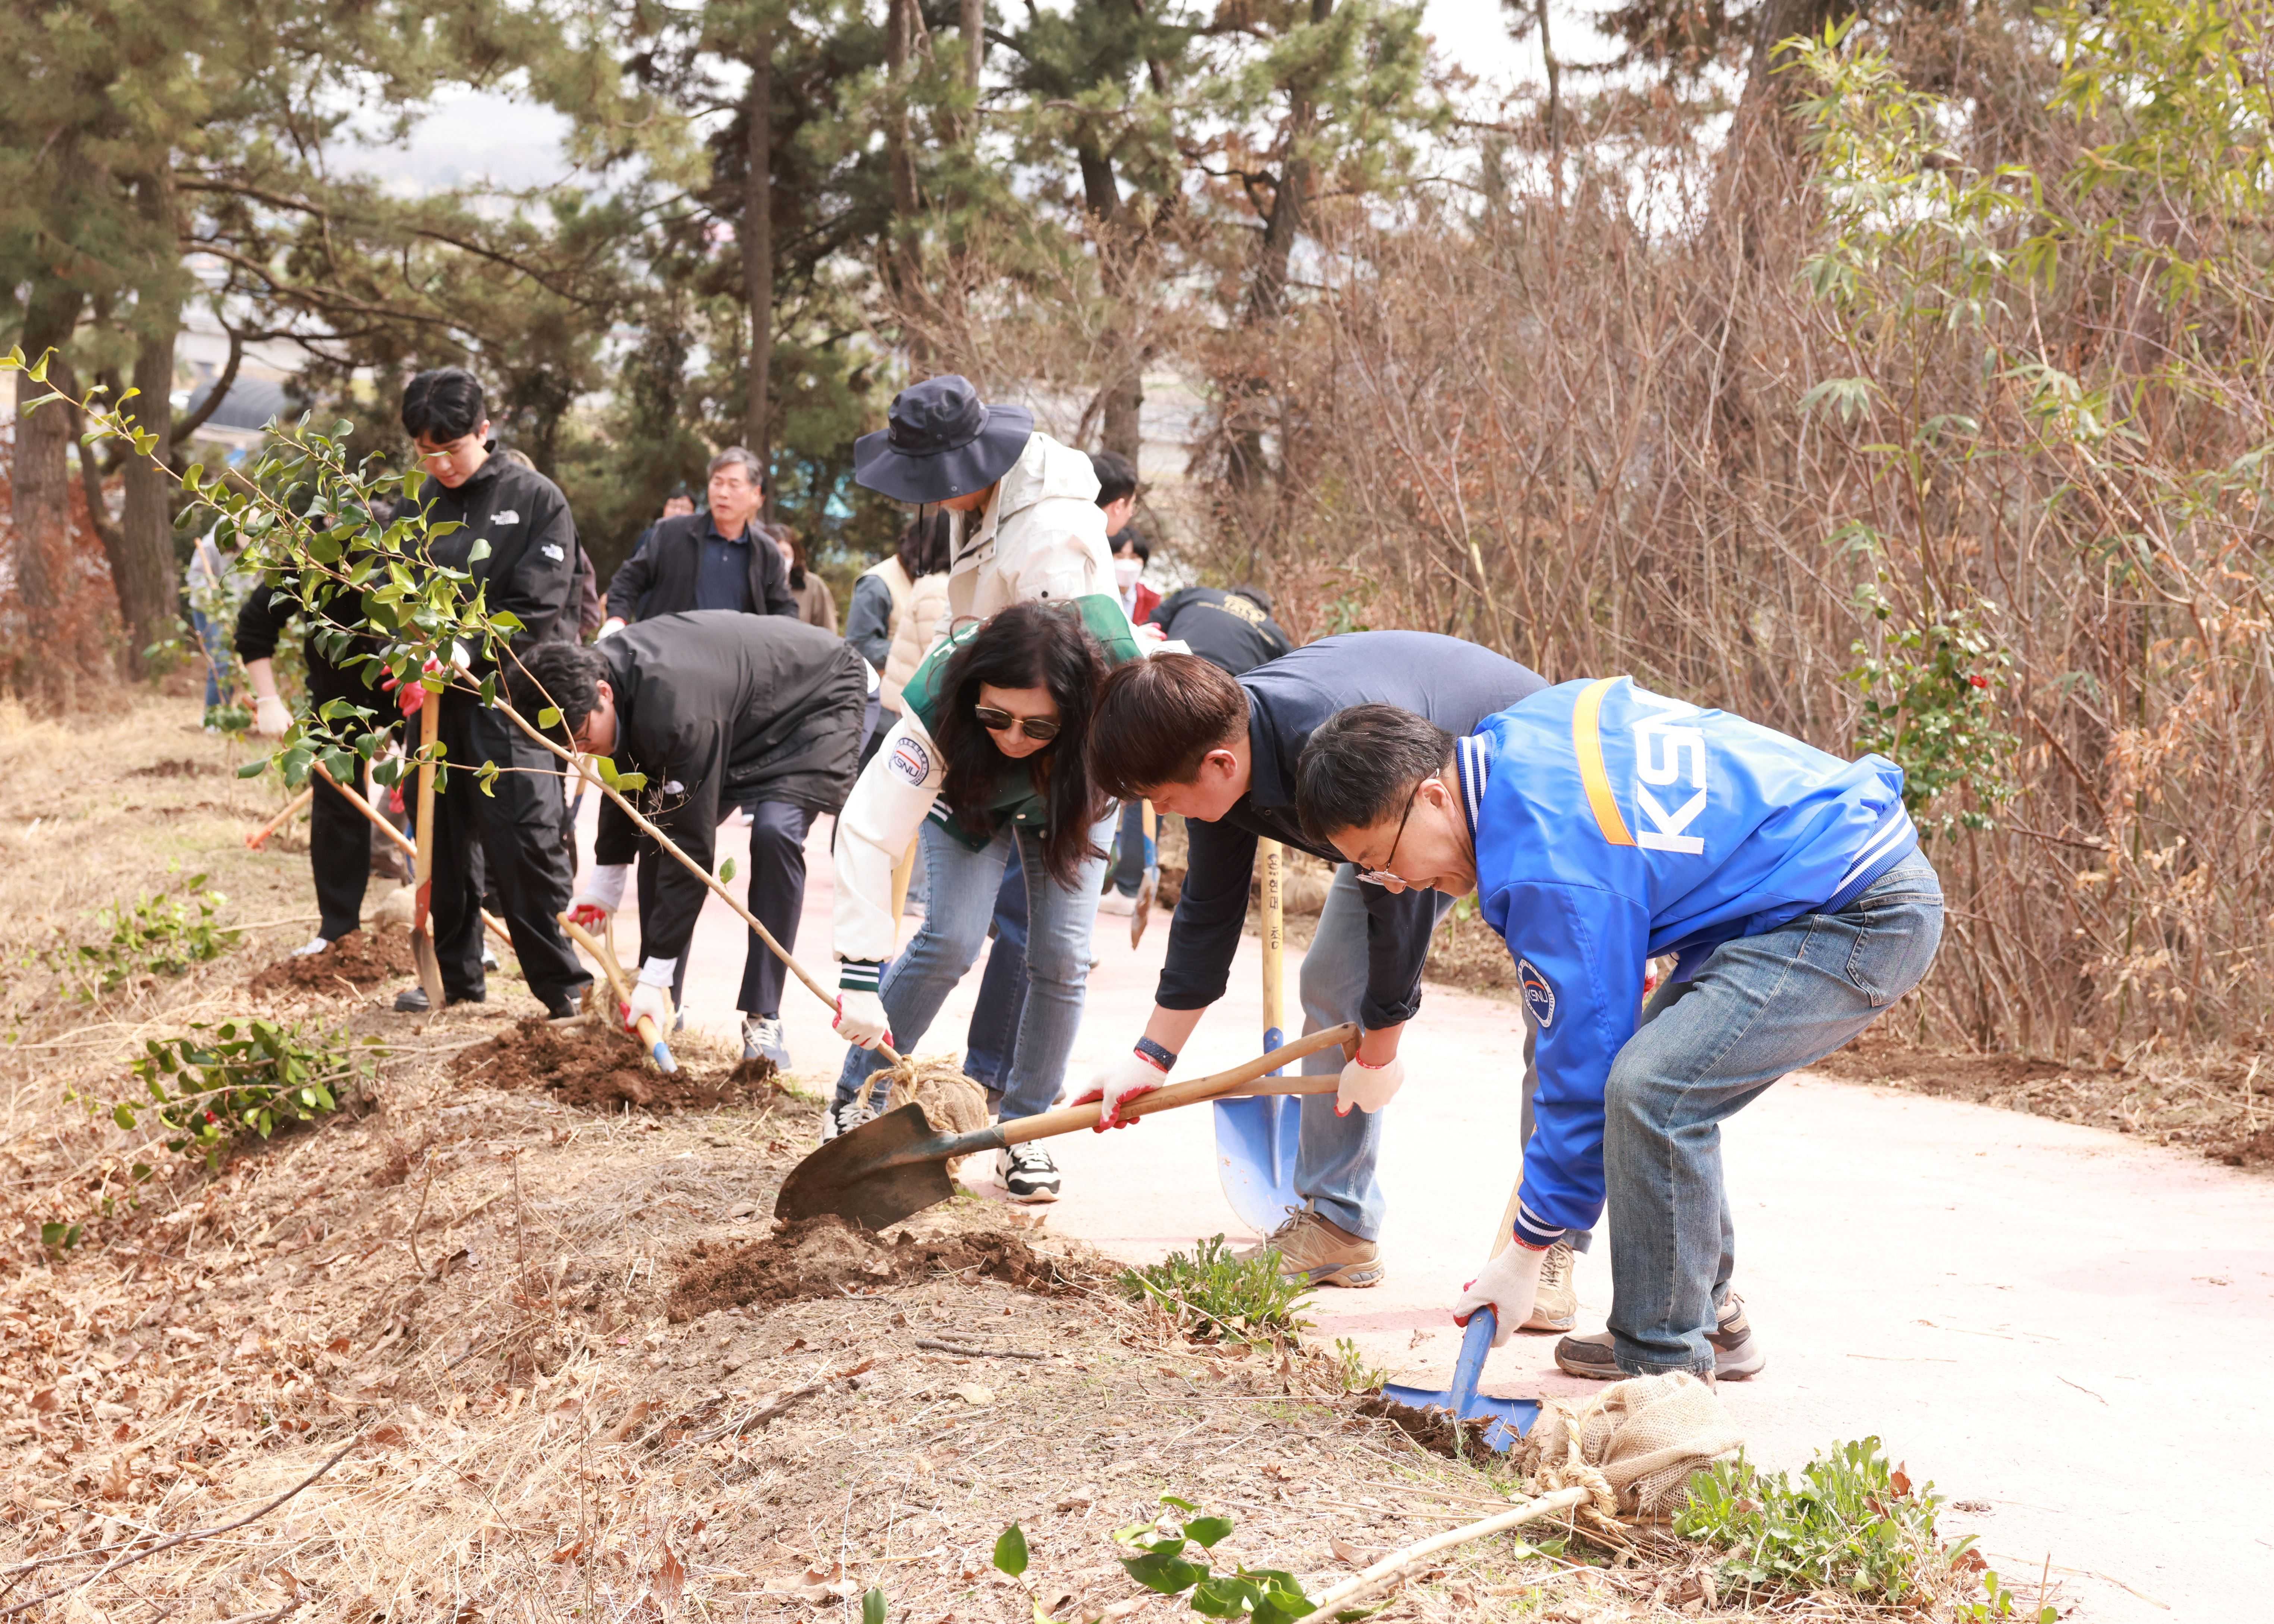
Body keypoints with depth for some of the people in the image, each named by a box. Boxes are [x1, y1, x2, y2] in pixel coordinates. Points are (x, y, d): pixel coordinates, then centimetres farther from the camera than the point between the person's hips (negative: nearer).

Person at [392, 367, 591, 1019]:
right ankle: (455, 974, 22)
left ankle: (564, 984, -3)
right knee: (444, 840, 10)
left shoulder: (536, 499, -3)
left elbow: (536, 609, -10)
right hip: (438, 697, 5)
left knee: (525, 841, -10)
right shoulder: (421, 505, 9)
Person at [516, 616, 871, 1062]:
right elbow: (627, 778, 5)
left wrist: (656, 974, -35)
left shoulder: (675, 711, -42)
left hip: (820, 701, -9)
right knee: (659, 823, -3)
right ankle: (661, 1005, 6)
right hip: (744, 711, 9)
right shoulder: (593, 673, -17)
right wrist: (605, 880, 6)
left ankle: (763, 1020, -20)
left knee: (775, 834, -28)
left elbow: (692, 845, -38)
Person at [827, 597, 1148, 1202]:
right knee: (952, 940, -18)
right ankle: (854, 1098, -1)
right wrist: (860, 978, -50)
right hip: (968, 790, -1)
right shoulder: (940, 704, -45)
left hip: (1069, 796, 2)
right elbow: (869, 833, -45)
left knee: (1062, 958, -10)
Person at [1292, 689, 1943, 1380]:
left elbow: (1582, 1068, -18)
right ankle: (1707, 1317, 23)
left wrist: (1526, 1255, -8)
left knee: (1651, 1088, -21)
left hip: (1866, 917, -11)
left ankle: (1662, 1362, -8)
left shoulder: (1548, 870, -24)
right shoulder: (1524, 728, 4)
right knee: (1659, 1067, 13)